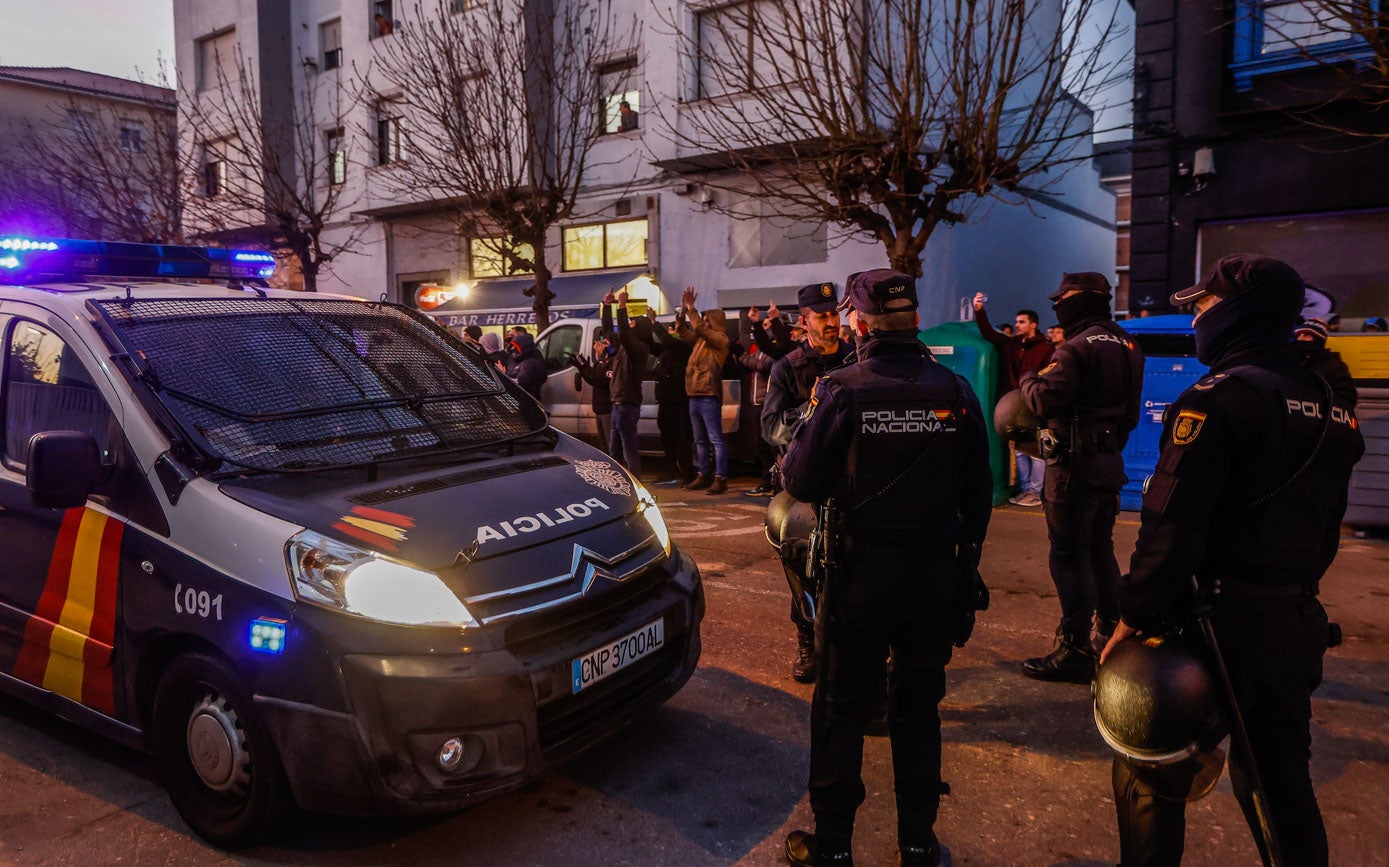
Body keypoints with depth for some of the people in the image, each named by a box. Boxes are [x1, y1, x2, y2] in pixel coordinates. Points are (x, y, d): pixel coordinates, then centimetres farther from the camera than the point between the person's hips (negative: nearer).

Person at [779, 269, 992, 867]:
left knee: (841, 710, 11)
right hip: (936, 577, 3)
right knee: (919, 709, 17)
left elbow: (801, 481, -11)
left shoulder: (843, 390, -14)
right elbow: (978, 493, 4)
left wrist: (811, 418, 6)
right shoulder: (955, 391, -3)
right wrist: (966, 558, 18)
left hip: (860, 576, -3)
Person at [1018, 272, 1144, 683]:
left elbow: (1045, 400, -25)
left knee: (1070, 555, -4)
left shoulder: (1078, 348, -17)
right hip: (1110, 460, 9)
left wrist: (1027, 380, -5)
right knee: (1100, 549, 19)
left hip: (1075, 463, -9)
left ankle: (1075, 652, -1)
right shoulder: (1126, 346, 13)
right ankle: (1111, 637, 30)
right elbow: (1130, 410, 17)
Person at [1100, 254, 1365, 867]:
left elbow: (1171, 526, -22)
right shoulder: (1331, 408, 11)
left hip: (1220, 619, -8)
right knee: (1281, 777, 19)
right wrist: (1292, 592, 21)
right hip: (1297, 625, 8)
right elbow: (1326, 530, 15)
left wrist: (1133, 621, -18)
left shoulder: (1220, 398, -15)